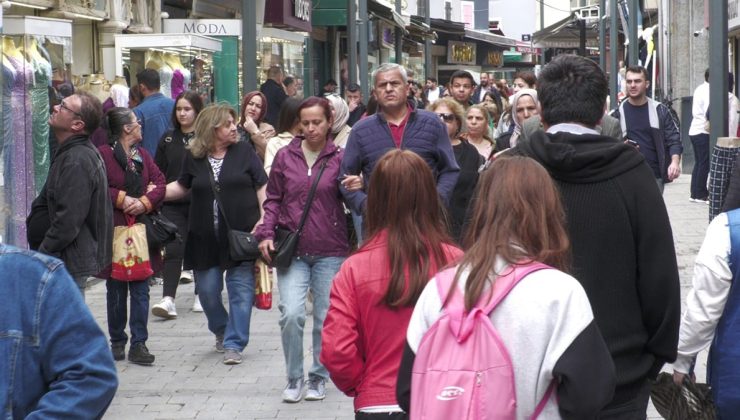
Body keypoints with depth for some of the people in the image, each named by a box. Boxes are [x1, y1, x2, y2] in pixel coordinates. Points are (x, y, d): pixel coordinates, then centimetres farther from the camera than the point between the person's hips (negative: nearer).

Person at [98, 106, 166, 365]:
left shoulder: (142, 154, 13)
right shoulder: (103, 154, -6)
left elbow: (159, 183, 7)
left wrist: (145, 202, -9)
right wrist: (121, 199, -15)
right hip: (113, 230, -4)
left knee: (141, 289, 0)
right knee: (116, 290, 5)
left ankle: (139, 344, 3)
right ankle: (117, 342, 17)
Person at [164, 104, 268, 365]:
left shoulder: (244, 152, 1)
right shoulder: (194, 157, 5)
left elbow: (262, 187, 1)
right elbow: (181, 187, 19)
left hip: (242, 234, -2)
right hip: (206, 238, 2)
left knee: (241, 290, -3)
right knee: (207, 290, 7)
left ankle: (234, 344, 4)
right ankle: (221, 331, 32)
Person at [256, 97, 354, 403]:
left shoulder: (339, 158, 0)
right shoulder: (285, 157, 4)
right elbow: (274, 199, 10)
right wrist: (266, 233, -2)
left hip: (330, 251, 0)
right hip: (293, 251, 0)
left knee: (326, 318, 7)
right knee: (291, 314, -13)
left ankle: (318, 377, 24)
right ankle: (294, 378, 5)